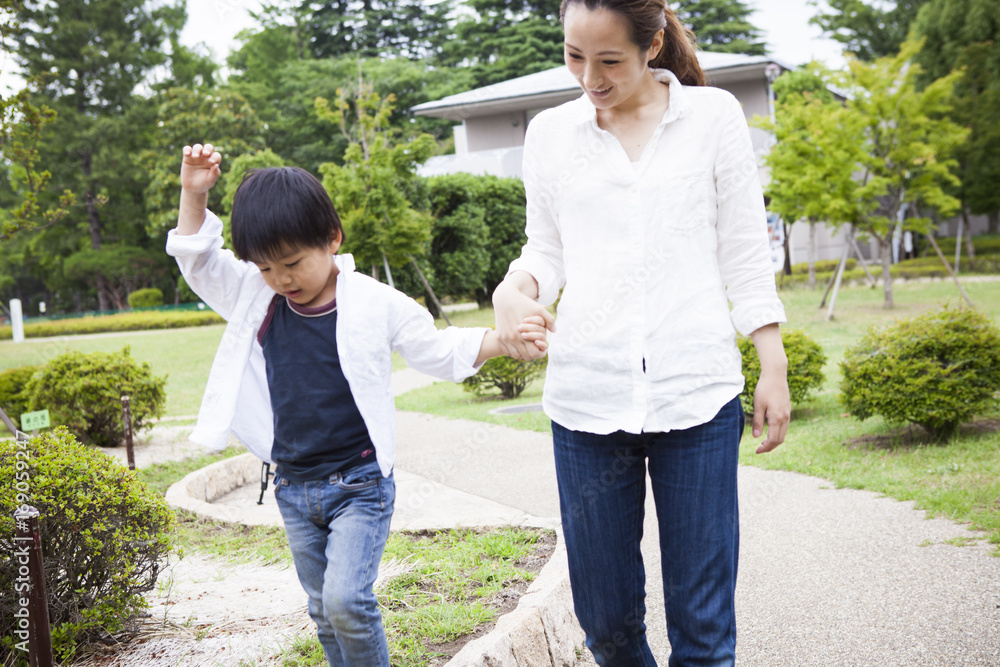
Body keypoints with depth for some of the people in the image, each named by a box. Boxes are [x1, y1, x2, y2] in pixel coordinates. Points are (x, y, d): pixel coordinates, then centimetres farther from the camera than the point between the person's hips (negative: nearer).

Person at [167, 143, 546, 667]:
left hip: (359, 485, -4)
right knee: (323, 612, 13)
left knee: (346, 600, -17)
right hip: (294, 491, 5)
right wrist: (193, 195, -8)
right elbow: (197, 261, 6)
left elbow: (439, 351, -1)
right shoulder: (256, 300, 0)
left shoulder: (376, 304, -10)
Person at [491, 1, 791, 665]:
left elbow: (744, 252, 7)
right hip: (586, 395, 2)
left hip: (696, 393, -1)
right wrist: (514, 289, -7)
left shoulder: (714, 115, 5)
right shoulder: (550, 132, 10)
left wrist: (774, 368, 4)